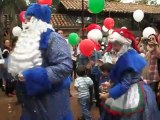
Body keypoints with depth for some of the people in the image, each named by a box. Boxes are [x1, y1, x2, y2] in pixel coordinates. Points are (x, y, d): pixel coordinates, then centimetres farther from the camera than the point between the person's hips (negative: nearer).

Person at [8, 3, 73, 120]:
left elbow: (65, 66, -28)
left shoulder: (52, 38, -17)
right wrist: (18, 73, 2)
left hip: (51, 99, -8)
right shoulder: (28, 39, 10)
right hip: (31, 98, 8)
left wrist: (30, 76, -27)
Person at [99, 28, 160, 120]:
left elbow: (125, 83, -26)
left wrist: (108, 95, -21)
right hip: (130, 93, 9)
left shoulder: (127, 57, -23)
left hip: (133, 95, -9)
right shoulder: (131, 54, 6)